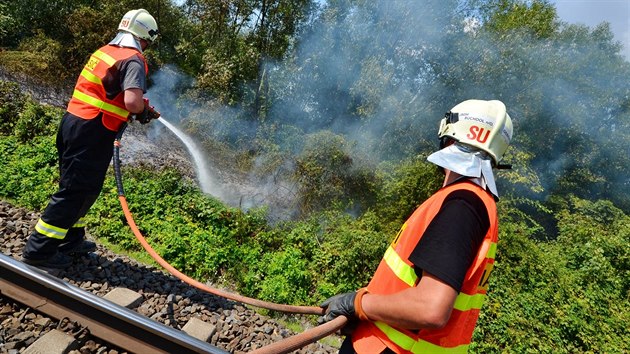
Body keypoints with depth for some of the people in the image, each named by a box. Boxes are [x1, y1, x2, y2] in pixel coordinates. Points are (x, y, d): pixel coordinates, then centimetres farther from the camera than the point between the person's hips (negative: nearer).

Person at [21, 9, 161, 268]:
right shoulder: (133, 60, -12)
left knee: (80, 187, 19)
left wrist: (142, 107, 18)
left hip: (73, 123, 9)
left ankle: (71, 240, 32)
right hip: (92, 133, -9)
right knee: (76, 191, 1)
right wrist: (144, 111, -5)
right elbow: (132, 102, -27)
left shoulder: (106, 51, 15)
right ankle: (39, 250, 11)